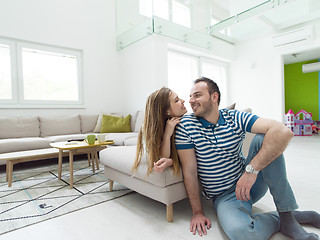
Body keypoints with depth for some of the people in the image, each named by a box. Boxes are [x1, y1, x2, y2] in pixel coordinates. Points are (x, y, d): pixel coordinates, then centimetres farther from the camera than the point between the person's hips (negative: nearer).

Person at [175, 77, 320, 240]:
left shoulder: (235, 118, -8)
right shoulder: (185, 125, -11)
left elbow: (283, 132, -23)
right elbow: (189, 171, -11)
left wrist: (251, 169, -33)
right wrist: (197, 212, -10)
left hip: (252, 183, 2)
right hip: (224, 196, -1)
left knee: (263, 139, -22)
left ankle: (287, 216, -13)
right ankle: (279, 221, -1)